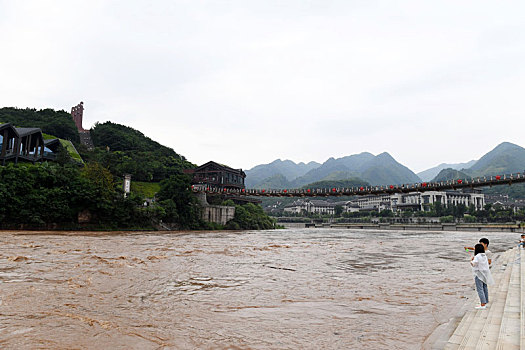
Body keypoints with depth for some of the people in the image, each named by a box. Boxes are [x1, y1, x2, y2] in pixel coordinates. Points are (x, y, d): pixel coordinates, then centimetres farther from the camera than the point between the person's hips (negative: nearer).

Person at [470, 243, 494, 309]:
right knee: (484, 288, 17)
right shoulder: (485, 256, 8)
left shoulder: (477, 256, -17)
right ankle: (485, 302, 25)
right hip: (485, 274, 9)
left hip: (479, 275, -9)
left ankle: (482, 304, -11)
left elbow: (473, 264, -22)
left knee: (480, 289, -8)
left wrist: (471, 260, -2)